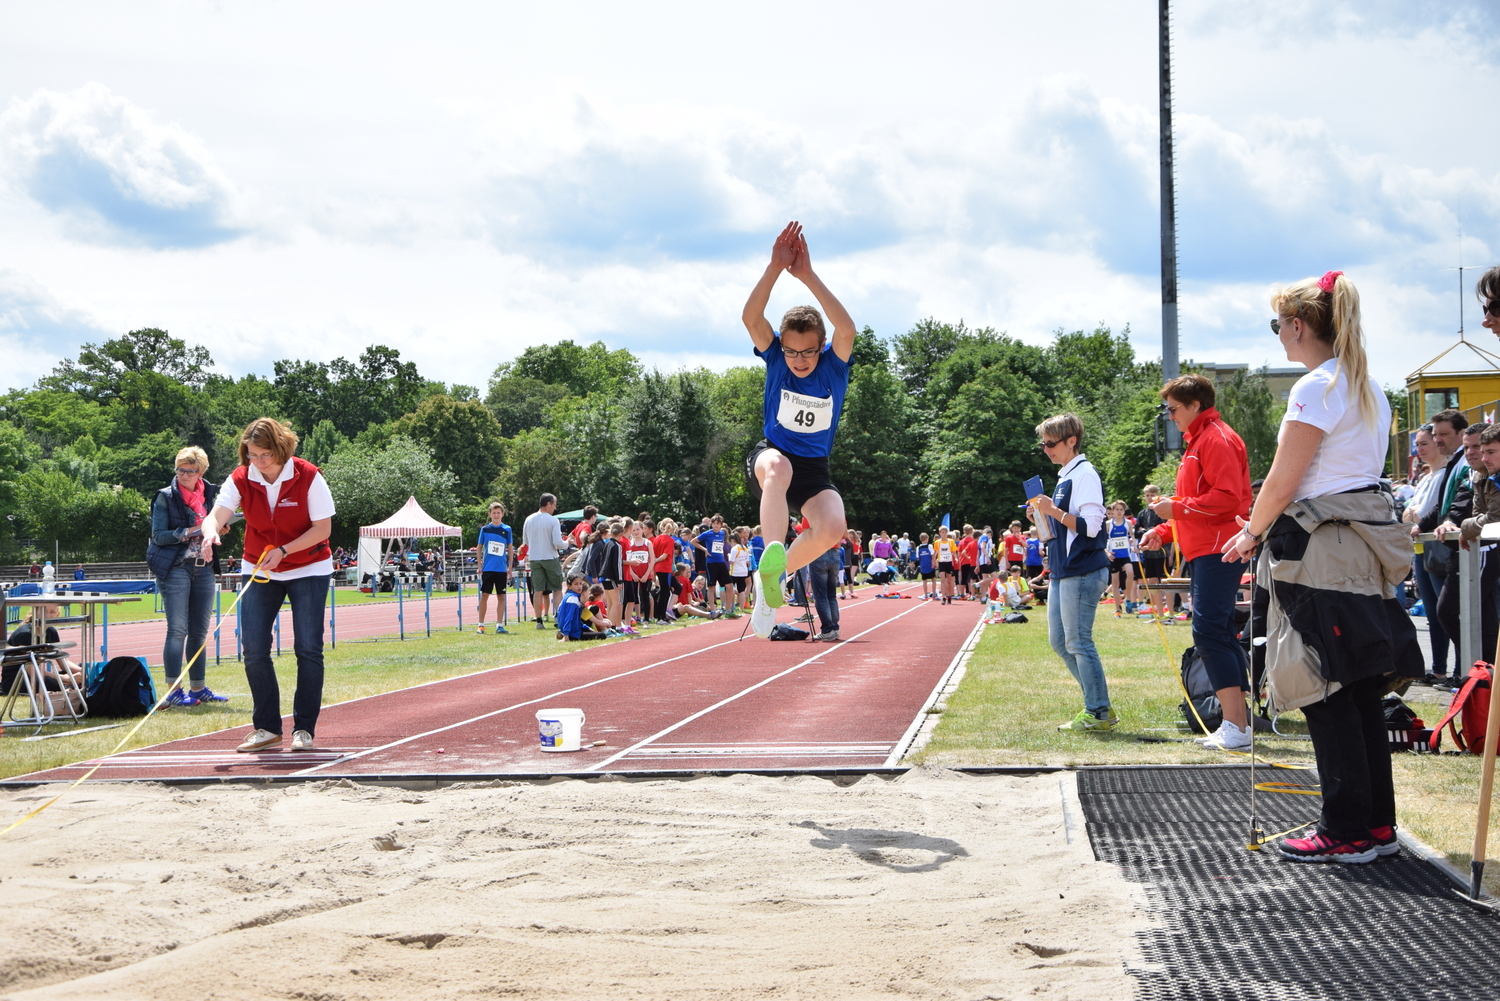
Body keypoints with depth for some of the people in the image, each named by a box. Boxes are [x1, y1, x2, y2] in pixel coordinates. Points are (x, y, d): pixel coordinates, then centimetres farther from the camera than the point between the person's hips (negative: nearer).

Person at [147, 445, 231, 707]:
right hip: (175, 567, -6)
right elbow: (158, 536, -7)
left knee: (200, 632, 9)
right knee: (177, 630, -10)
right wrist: (185, 533, -19)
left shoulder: (208, 494, 13)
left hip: (204, 568, 6)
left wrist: (218, 530, 3)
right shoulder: (166, 497, -3)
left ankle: (198, 688, 16)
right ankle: (174, 691, -9)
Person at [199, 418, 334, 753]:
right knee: (253, 649, -4)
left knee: (308, 648, -6)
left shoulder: (308, 477, -17)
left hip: (308, 570, -3)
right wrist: (210, 532, -44)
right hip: (258, 572, 3)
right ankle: (267, 728, 5)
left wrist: (283, 551, -24)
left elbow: (323, 528, -14)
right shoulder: (240, 479, -9)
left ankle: (304, 729, 2)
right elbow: (216, 515, -20)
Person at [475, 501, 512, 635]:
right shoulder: (484, 529, 3)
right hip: (487, 568, -1)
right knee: (484, 595, -2)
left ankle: (499, 625, 7)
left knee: (501, 596, 3)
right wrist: (479, 566, 3)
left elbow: (509, 548, 10)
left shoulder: (507, 529, 5)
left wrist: (510, 566, 6)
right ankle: (481, 625, 5)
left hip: (502, 569, 1)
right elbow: (479, 547, 9)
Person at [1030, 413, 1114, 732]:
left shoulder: (1084, 474, -12)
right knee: (1059, 641, 12)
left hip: (1082, 571, -10)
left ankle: (1098, 714, 0)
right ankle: (1099, 706, 18)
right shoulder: (1065, 476, 18)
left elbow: (1090, 526, -20)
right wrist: (1043, 515, 8)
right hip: (1063, 570, 10)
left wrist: (1054, 511, -21)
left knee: (1078, 642, -7)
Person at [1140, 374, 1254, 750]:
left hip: (1216, 552, -11)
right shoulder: (1197, 441, 23)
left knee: (1209, 632, -16)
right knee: (1222, 635, 9)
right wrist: (1164, 531, 17)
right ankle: (1237, 723, 11)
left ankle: (1236, 726, -17)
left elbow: (1226, 497, -20)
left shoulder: (1216, 439, -10)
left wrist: (1177, 508, -15)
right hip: (1202, 550, 11)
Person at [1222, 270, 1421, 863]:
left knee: (1326, 692, -4)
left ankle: (1348, 833, -1)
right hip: (1366, 543, 9)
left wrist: (1251, 534, 4)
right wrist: (1268, 527, 20)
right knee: (1361, 691, 12)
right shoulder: (1370, 388, 15)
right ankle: (1378, 824, 15)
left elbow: (1283, 484, -14)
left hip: (1320, 552, -9)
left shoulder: (1316, 388, -13)